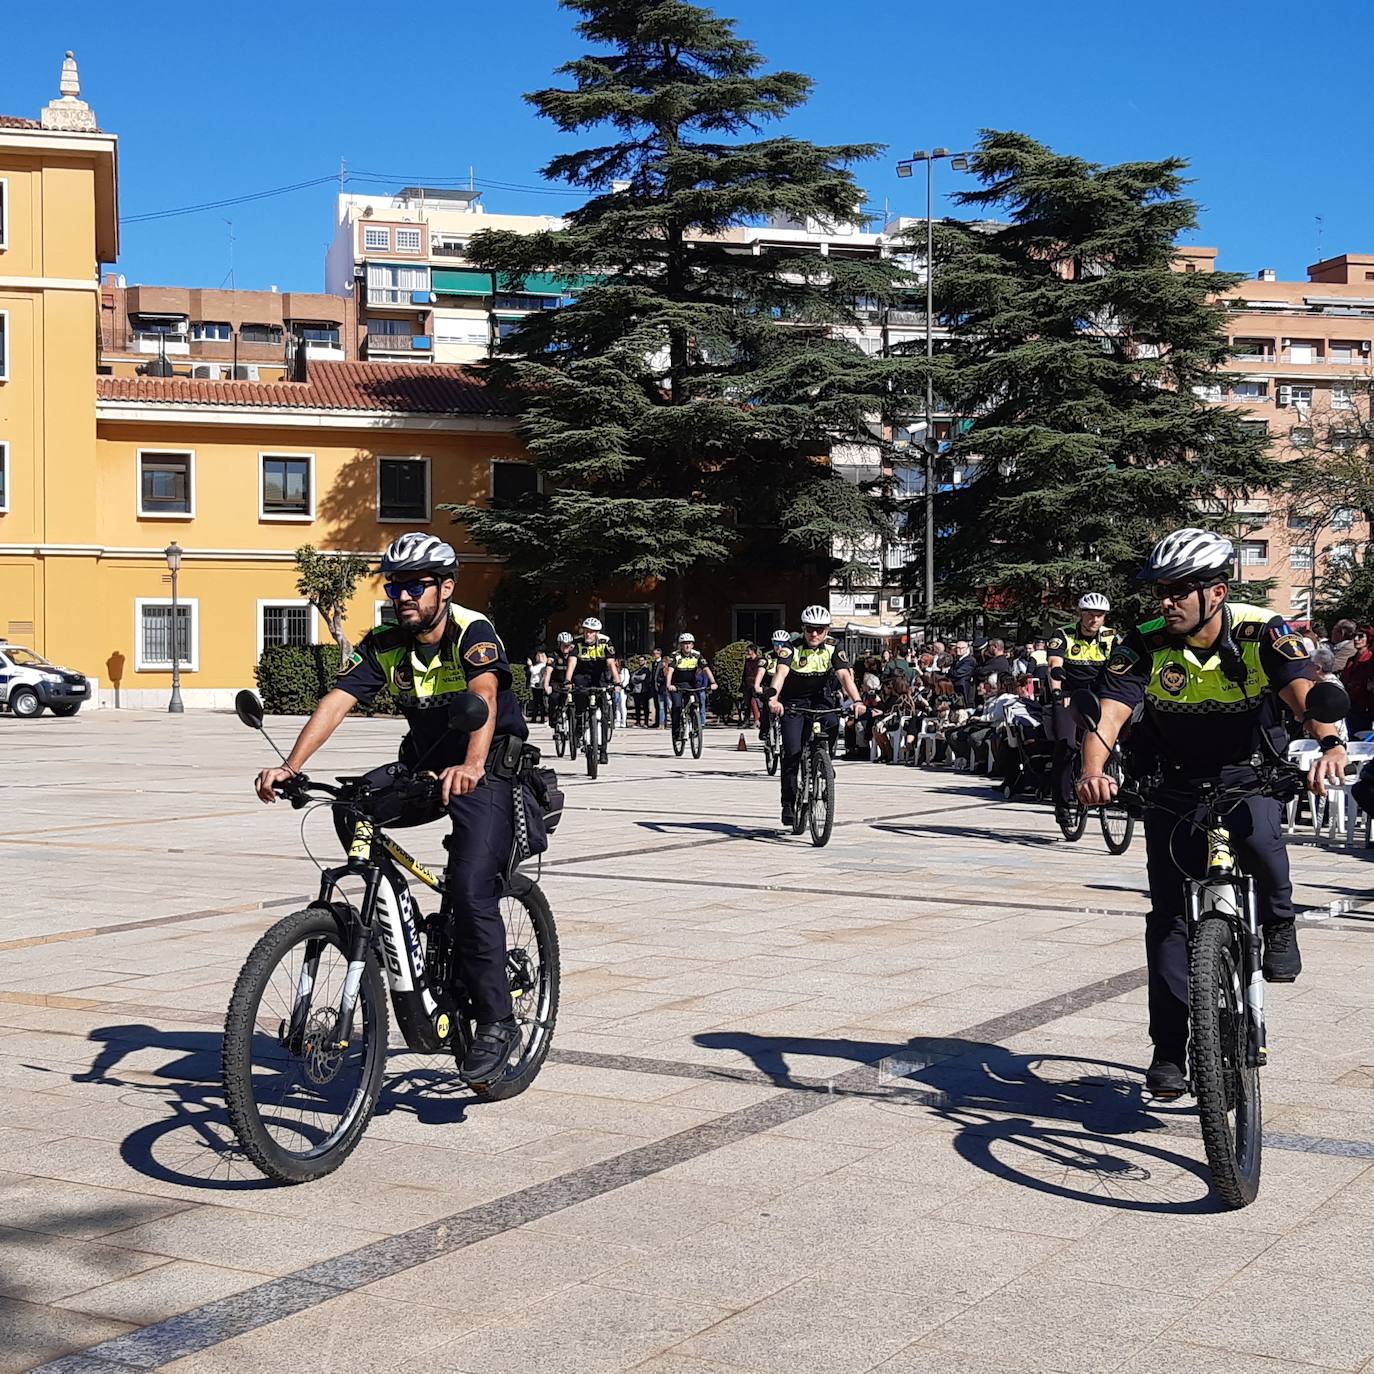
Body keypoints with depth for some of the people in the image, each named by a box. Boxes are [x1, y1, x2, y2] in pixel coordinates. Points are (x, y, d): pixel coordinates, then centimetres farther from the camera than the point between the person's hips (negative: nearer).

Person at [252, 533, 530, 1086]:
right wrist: (290, 766, -32)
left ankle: (497, 1022, -6)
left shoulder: (472, 632, -20)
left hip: (489, 771, -6)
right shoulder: (385, 644, -5)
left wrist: (472, 766, -57)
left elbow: (484, 698, -38)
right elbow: (336, 701, -17)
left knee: (470, 893, -20)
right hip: (424, 766, 6)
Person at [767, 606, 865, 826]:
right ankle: (788, 803, -4)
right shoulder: (791, 648, -17)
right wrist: (773, 698, -52)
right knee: (792, 752, -14)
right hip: (793, 702, -2)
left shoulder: (833, 649, -12)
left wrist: (857, 701, -43)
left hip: (821, 701, 2)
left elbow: (845, 676, -25)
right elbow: (781, 672, -33)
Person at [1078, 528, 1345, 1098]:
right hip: (1174, 782, 2)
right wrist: (1093, 772, -49)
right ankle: (1170, 1048, 6)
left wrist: (1330, 744, -55)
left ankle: (1279, 922, -4)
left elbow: (1304, 693, -34)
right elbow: (1109, 714, -28)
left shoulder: (1261, 633, -19)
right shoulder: (1145, 645, -17)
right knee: (1170, 912, -4)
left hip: (1248, 772, -1)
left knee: (1257, 833, -35)